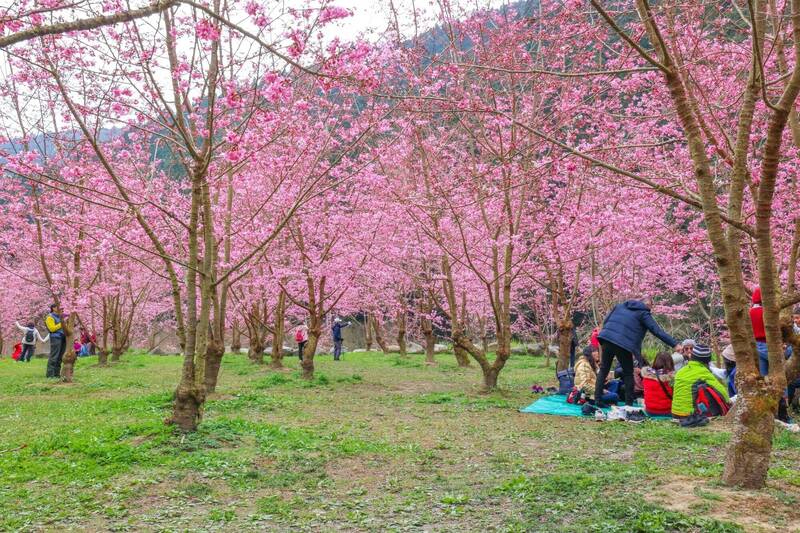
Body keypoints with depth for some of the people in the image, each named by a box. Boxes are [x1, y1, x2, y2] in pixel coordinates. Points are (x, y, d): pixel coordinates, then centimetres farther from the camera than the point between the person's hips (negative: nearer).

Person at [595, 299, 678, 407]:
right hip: (624, 344, -4)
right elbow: (657, 331, -4)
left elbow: (605, 322, 20)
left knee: (604, 370, 15)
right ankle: (629, 403, 13)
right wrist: (675, 344, -5)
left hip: (607, 338, 4)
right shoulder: (643, 314, 6)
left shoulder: (620, 306, 20)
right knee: (628, 374, 13)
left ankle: (597, 398, 9)